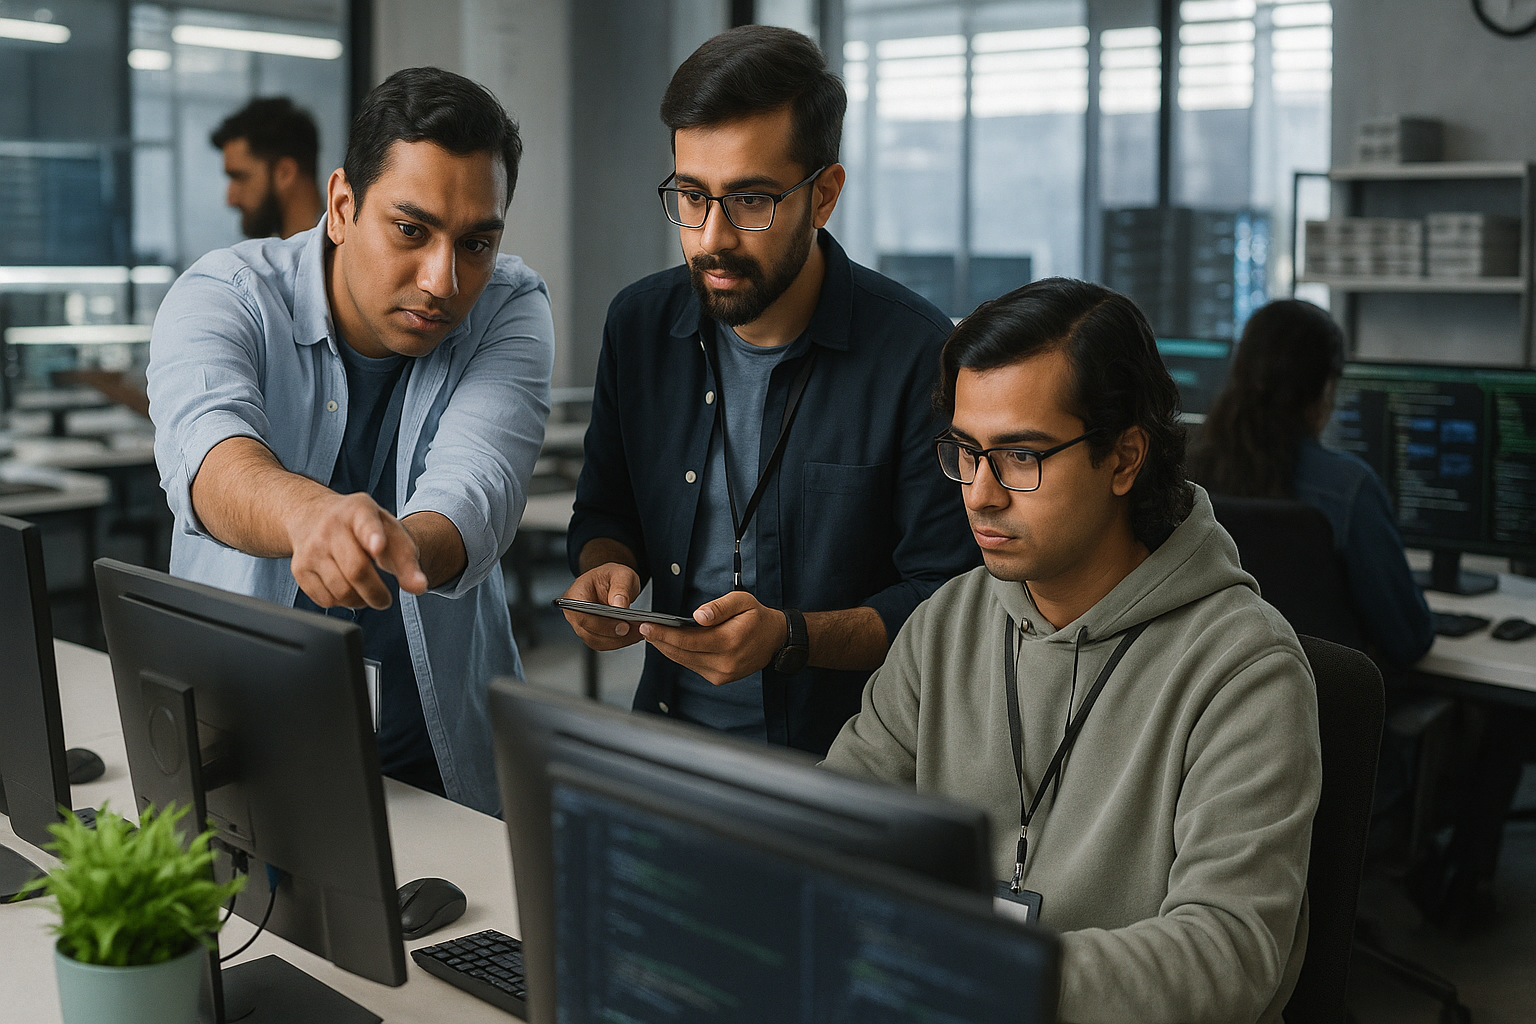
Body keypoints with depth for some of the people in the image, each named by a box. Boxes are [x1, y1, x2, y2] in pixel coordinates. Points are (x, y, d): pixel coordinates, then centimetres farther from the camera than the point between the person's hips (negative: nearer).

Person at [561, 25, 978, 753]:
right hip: (665, 739, 5)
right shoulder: (638, 323, 5)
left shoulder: (917, 355, -12)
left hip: (842, 751, -4)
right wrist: (605, 570, -5)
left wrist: (791, 638, -23)